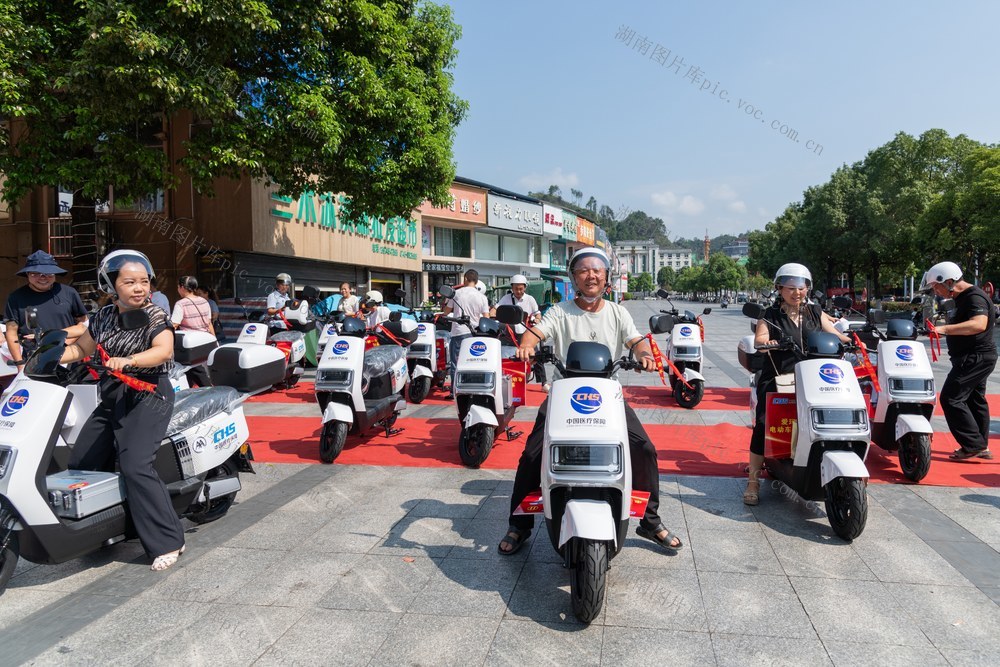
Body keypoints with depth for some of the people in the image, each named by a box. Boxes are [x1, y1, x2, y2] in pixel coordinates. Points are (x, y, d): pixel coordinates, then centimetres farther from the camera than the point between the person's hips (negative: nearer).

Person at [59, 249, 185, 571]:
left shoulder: (155, 316, -10)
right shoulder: (103, 317, 9)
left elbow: (164, 350, -25)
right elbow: (81, 347, 21)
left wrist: (127, 360, -39)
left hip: (148, 396, -8)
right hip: (111, 398, 8)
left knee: (134, 465, -20)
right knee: (81, 464, 11)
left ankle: (168, 541, -14)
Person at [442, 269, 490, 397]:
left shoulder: (456, 293, 0)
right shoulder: (482, 297, 2)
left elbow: (446, 312, 7)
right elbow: (486, 318, -3)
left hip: (458, 333, -2)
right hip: (474, 334, 2)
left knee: (455, 363, 4)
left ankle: (454, 391, 3)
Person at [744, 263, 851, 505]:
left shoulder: (815, 312, 15)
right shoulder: (770, 316, 4)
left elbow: (835, 335, 12)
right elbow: (758, 339, -12)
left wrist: (853, 342, -8)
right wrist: (765, 342, -35)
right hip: (777, 380, -3)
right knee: (762, 426, -15)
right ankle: (753, 482, -6)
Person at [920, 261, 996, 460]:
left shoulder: (975, 297, -19)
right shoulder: (962, 298, 14)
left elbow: (979, 324, -38)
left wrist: (944, 329, -44)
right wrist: (943, 326, 18)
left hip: (975, 359, -11)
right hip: (974, 359, 11)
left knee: (951, 398, -12)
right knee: (974, 399, 16)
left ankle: (973, 445, -6)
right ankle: (982, 447, 25)